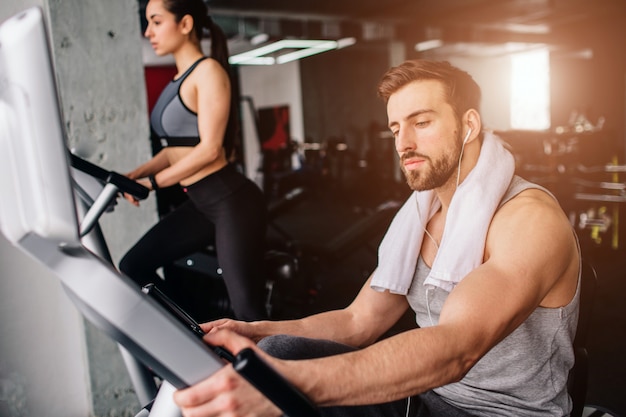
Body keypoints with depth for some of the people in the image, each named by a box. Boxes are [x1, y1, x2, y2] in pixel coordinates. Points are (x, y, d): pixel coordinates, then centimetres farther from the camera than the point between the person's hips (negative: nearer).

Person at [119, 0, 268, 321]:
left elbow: (209, 148, -17)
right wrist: (136, 174, 4)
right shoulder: (179, 80, 15)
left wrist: (151, 182, -13)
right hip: (200, 203, 9)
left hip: (231, 201, -9)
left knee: (247, 308, -6)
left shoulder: (208, 71, -9)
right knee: (132, 267, 8)